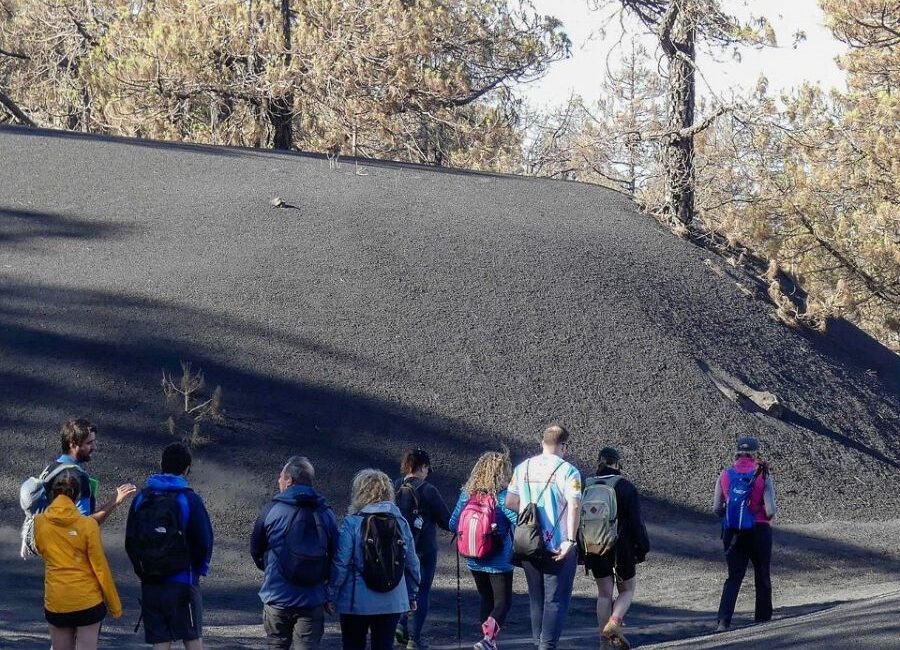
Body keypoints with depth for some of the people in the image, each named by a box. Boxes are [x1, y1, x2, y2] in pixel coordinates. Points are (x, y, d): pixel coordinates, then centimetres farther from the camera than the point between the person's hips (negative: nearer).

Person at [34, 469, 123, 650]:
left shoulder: (40, 522, -3)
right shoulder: (88, 525, -12)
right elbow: (100, 567, -8)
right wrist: (114, 605, 1)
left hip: (55, 602, 3)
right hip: (87, 600, -3)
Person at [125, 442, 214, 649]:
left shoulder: (141, 498, 4)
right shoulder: (189, 499, -8)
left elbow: (130, 541, 5)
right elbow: (204, 540, -8)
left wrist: (142, 569, 13)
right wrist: (199, 569, 9)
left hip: (150, 584, 4)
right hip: (182, 583, -3)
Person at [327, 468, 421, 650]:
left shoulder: (352, 523, -10)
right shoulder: (400, 522, 2)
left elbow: (340, 564, -12)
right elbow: (412, 563, 6)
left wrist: (331, 596, -4)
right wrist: (412, 595, 17)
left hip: (357, 602, -3)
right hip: (392, 602, 3)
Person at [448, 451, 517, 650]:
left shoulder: (467, 494, -1)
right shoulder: (502, 496, -15)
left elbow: (453, 525, 3)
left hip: (474, 560, 5)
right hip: (499, 561, -5)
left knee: (486, 599, 21)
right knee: (502, 603, 2)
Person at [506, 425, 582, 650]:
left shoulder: (523, 468, 5)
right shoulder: (568, 471, -11)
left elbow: (510, 502, 8)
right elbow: (574, 507, -20)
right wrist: (570, 540, -22)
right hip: (558, 547, -5)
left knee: (536, 598, 17)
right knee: (556, 600, 0)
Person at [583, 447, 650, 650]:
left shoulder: (586, 487, 1)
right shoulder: (626, 487, -9)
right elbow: (636, 521, -9)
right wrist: (642, 548, -1)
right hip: (622, 548, -3)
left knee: (604, 593, 13)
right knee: (627, 590, 12)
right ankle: (614, 622, -15)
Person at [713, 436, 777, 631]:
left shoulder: (725, 475, 0)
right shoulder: (763, 476, -9)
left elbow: (717, 509, 1)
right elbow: (770, 510, -15)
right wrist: (770, 513, 8)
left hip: (732, 533, 2)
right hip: (759, 531, -2)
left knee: (734, 577, 4)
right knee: (762, 578, 14)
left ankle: (724, 621, -13)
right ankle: (763, 620, 23)